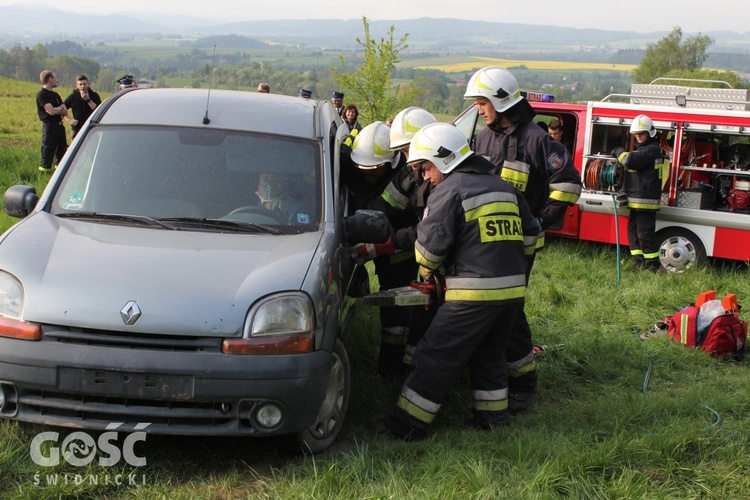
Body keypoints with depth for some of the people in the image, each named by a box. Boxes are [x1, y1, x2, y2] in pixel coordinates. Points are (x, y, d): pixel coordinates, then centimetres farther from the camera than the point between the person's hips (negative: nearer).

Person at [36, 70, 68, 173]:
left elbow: (65, 112, 9)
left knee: (62, 151, 11)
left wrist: (56, 110, -10)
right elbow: (51, 111, -19)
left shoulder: (55, 95, 17)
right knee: (48, 153, -8)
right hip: (49, 126, -8)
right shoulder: (42, 94, -9)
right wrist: (61, 108, -1)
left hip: (59, 125, 8)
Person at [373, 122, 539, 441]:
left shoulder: (450, 190, -6)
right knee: (489, 354, 23)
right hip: (513, 289, 8)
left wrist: (427, 271, 9)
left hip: (474, 292, -8)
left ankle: (407, 423, 4)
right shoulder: (503, 187, 17)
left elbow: (431, 244, -10)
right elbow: (529, 235, 23)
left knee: (437, 355, -1)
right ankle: (493, 417, 28)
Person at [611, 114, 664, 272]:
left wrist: (619, 152, -8)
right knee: (633, 230, 12)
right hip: (637, 200, 11)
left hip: (646, 200, -11)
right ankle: (640, 263, 17)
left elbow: (631, 160, -26)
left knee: (645, 233, -7)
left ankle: (653, 265, 0)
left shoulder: (652, 149, -14)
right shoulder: (643, 148, 20)